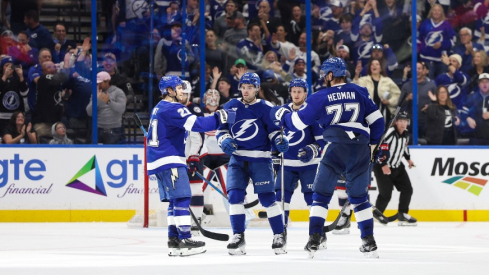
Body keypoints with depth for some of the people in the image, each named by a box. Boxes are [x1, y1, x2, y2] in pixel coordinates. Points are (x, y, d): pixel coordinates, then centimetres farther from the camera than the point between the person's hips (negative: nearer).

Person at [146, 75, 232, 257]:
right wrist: (219, 119, -22)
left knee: (175, 200, 11)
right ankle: (184, 240, -15)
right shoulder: (172, 108, -14)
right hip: (169, 160, -10)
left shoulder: (158, 109, 18)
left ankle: (174, 241, 9)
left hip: (158, 160, 10)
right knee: (182, 198, -11)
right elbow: (195, 124, -24)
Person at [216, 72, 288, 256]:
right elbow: (222, 129, 12)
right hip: (237, 159, 3)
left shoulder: (265, 108, -1)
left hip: (260, 159, -3)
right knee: (235, 195, -10)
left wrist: (279, 140, -20)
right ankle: (238, 237, -2)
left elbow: (273, 129, 1)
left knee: (266, 197, -6)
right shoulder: (231, 107, 9)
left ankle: (279, 236, 6)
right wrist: (224, 140, -8)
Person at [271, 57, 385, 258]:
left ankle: (314, 240, -3)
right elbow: (377, 120, 11)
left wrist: (280, 114, 24)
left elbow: (297, 122, 5)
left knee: (321, 194, 8)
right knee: (359, 197, 16)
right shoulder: (359, 92, 10)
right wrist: (371, 143, 26)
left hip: (336, 150, -3)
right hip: (361, 151, 3)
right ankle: (369, 242, 12)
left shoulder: (320, 97, 2)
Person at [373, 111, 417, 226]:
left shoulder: (405, 133, 6)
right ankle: (376, 214, 9)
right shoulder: (390, 133, -22)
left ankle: (402, 215, 15)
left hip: (397, 167, 8)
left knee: (407, 189, 4)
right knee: (386, 194, -12)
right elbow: (381, 147, -28)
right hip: (382, 168, -8)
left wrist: (408, 158, 30)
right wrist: (384, 165, -31)